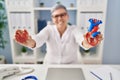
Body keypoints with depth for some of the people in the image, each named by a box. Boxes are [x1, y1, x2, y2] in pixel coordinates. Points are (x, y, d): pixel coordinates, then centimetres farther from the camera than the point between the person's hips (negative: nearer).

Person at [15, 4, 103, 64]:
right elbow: (39, 38, -26)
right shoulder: (49, 29, -6)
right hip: (50, 66, 1)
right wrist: (30, 42, -49)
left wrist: (87, 43, -53)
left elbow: (81, 38, -30)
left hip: (71, 67, 0)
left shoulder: (74, 29, -8)